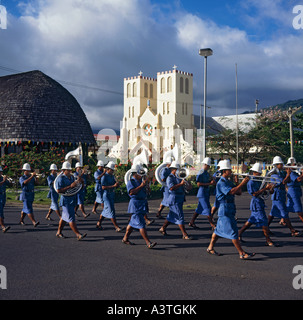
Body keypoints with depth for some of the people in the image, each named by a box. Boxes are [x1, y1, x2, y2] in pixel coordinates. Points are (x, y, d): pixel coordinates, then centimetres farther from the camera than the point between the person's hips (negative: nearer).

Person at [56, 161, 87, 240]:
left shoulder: (72, 177, 13)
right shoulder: (61, 178, -11)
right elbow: (58, 190, -20)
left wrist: (79, 181, -2)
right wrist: (70, 186, -24)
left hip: (72, 200, 8)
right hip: (65, 200, -8)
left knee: (64, 217, 16)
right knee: (71, 218, -9)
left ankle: (59, 232, 28)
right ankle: (78, 235, -13)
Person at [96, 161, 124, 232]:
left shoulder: (112, 176, 12)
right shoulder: (104, 176, -12)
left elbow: (114, 184, 19)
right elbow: (103, 187, -20)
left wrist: (117, 185, -5)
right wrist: (113, 186, -24)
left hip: (112, 195, 8)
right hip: (106, 196, -8)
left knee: (105, 210, 15)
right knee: (111, 211, -9)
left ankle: (99, 223, 29)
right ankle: (116, 227, -10)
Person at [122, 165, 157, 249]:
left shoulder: (141, 180, 14)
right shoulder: (130, 182, -10)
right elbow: (131, 192, -25)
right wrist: (141, 186, -23)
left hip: (143, 204, 9)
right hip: (135, 205, -9)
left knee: (132, 223, 17)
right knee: (141, 225, -11)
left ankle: (125, 238, 29)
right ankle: (148, 243, -14)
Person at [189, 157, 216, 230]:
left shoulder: (207, 173, 14)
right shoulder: (201, 173, -14)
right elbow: (198, 184, -20)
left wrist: (212, 181, 3)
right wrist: (209, 183, -21)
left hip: (206, 193, 10)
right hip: (202, 193, -10)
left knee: (199, 209, 12)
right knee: (207, 209, -8)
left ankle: (191, 223, 20)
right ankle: (213, 225, -5)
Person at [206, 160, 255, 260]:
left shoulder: (229, 182, 15)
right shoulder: (221, 183, -15)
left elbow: (239, 192, 15)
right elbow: (231, 191, -28)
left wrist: (240, 186, -5)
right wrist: (242, 183, -25)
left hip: (230, 209, 10)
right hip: (225, 210, -10)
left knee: (219, 230, 16)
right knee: (233, 232, -8)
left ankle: (210, 248, 26)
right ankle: (242, 253, -7)